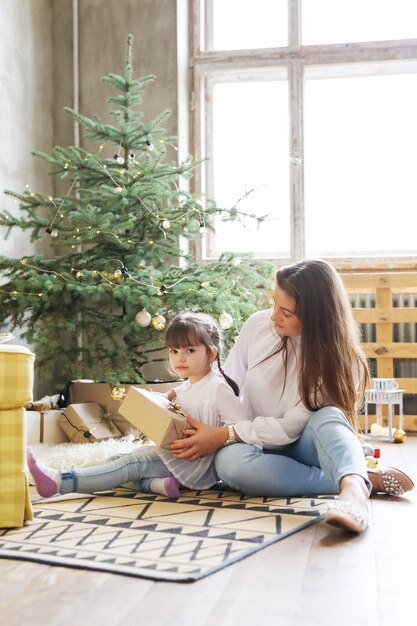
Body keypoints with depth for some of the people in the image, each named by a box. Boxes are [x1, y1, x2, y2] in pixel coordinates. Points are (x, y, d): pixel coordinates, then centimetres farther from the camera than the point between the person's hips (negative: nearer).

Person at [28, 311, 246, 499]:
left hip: (197, 463, -10)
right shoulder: (184, 387, 16)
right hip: (175, 454, 10)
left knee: (133, 463, -23)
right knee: (117, 460, -1)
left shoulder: (218, 388, -12)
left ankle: (58, 482, -30)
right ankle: (155, 483, -28)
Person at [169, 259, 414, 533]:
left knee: (328, 416, -34)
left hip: (301, 447, -2)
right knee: (230, 461, -34)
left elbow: (290, 428, -19)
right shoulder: (258, 325, -8)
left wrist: (222, 436, -25)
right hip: (256, 445, 2)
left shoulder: (336, 359, -16)